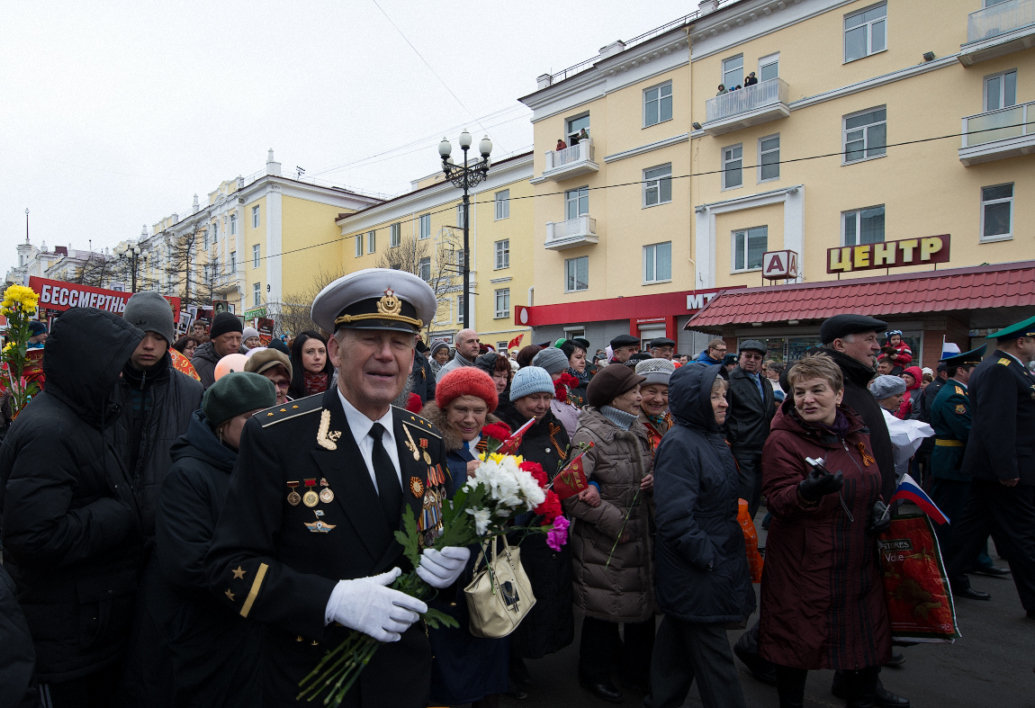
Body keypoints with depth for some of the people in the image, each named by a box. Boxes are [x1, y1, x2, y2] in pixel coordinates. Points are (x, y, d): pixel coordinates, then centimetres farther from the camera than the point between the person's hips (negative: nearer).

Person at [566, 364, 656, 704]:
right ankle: (595, 673, 34)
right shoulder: (589, 435, -19)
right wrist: (613, 522, -19)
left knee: (643, 604, 18)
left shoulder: (638, 430, 6)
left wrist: (654, 479, -3)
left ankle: (638, 670, 40)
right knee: (604, 610, 9)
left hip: (641, 536, 7)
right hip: (603, 544, -7)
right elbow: (572, 491, -24)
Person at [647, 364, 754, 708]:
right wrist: (708, 558, -20)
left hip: (719, 561, 9)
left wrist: (729, 556, 13)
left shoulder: (712, 438, 9)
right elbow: (675, 517, -26)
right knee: (712, 653, 3)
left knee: (678, 639, 20)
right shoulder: (679, 444, -20)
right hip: (694, 573, -9)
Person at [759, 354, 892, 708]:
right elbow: (778, 502, -18)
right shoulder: (783, 440, -13)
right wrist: (808, 491, -37)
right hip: (803, 566, -6)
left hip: (858, 564, 6)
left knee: (868, 640, 15)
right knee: (800, 640, 6)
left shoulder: (856, 433, 7)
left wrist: (876, 505, 2)